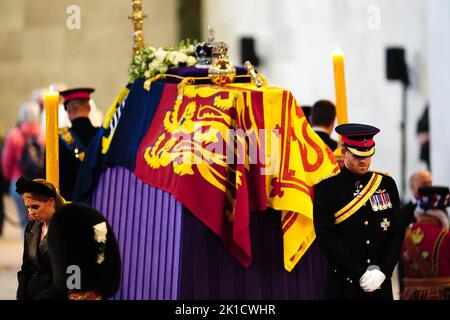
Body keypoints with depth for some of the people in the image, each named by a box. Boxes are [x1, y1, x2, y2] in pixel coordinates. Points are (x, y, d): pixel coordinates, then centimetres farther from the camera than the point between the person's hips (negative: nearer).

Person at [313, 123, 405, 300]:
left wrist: (383, 271, -7)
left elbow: (397, 233, 6)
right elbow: (327, 239, -9)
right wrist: (360, 274, -13)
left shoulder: (386, 184, 8)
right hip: (344, 286, -3)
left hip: (381, 284, 3)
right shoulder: (326, 189, -3)